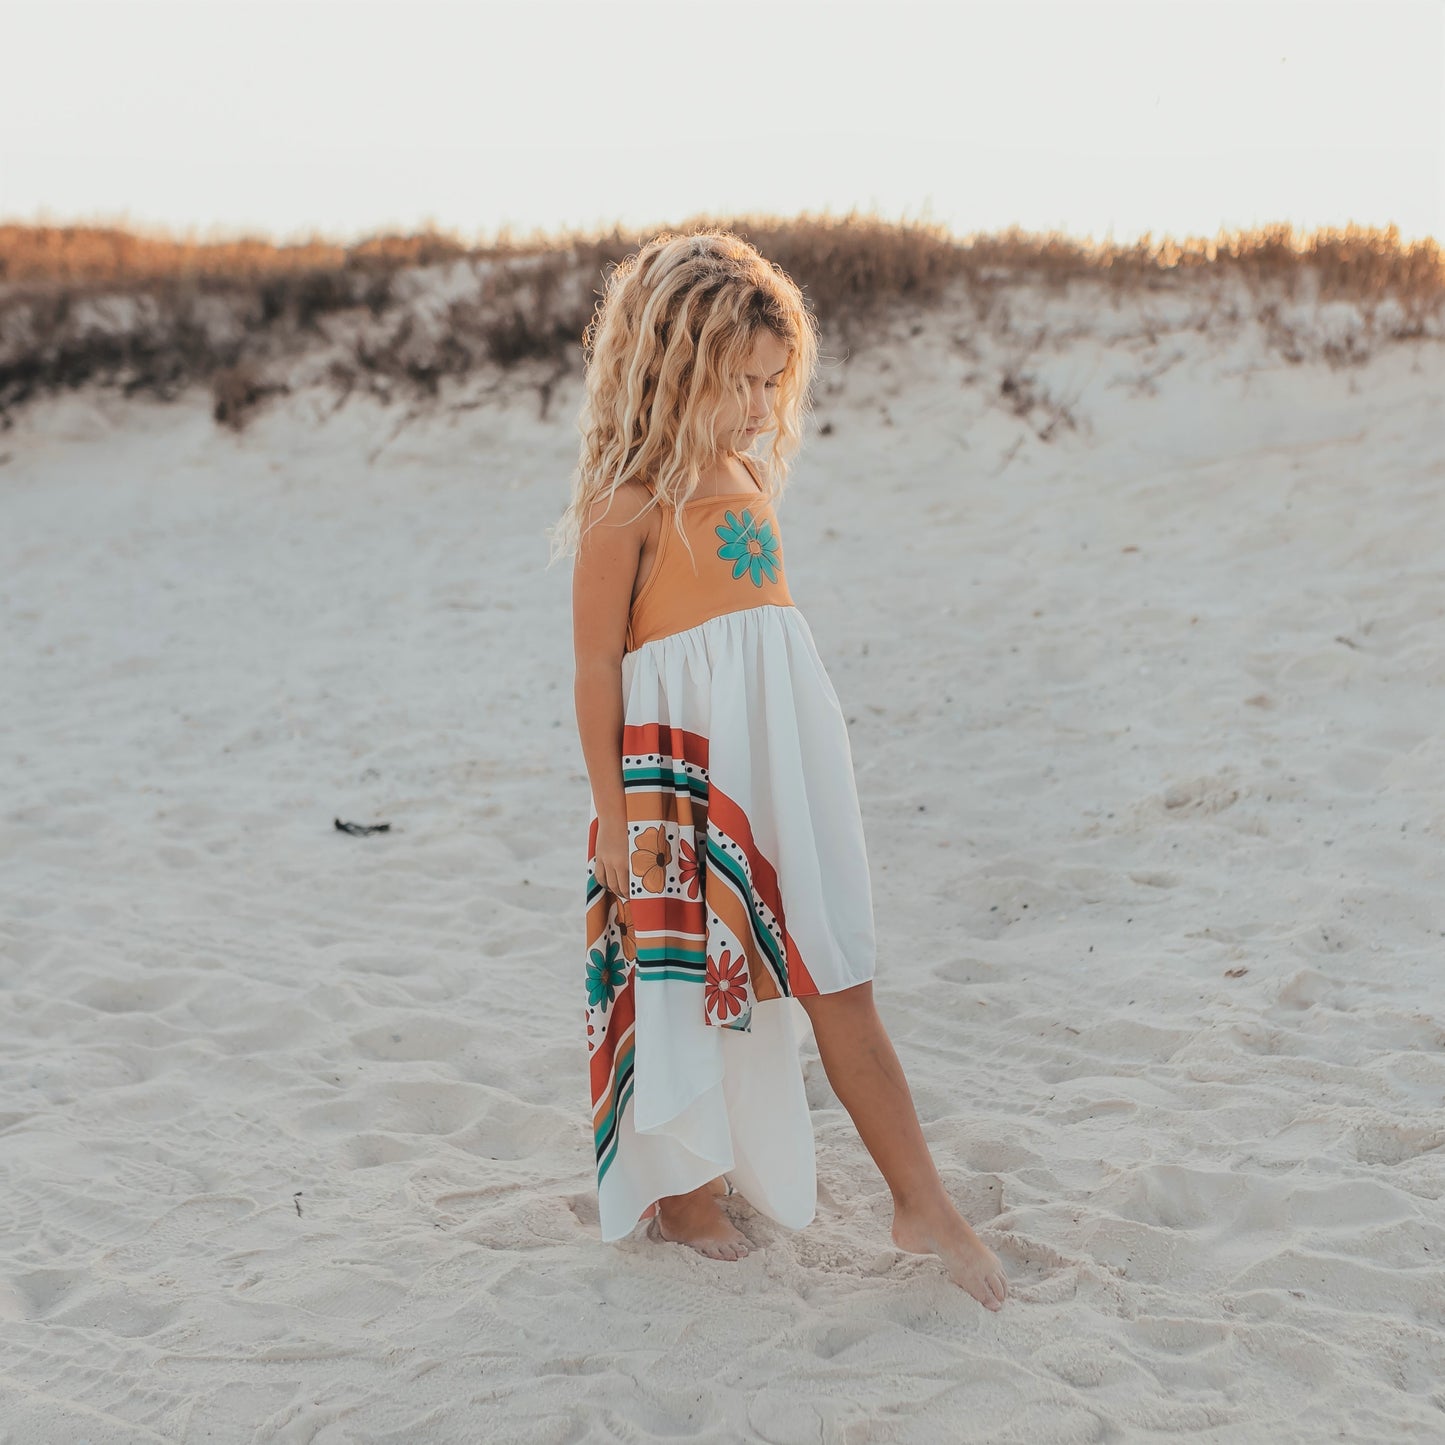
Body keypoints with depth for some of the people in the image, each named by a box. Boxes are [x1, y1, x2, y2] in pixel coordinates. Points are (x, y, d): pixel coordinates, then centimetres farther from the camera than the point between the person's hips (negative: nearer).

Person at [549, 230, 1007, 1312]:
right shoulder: (627, 502, -11)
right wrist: (613, 812, -11)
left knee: (842, 982, 7)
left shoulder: (750, 482, 11)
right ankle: (683, 1193, 29)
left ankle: (923, 1205, 14)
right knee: (684, 981, 8)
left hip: (782, 764, 7)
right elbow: (596, 666, -11)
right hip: (680, 771, -7)